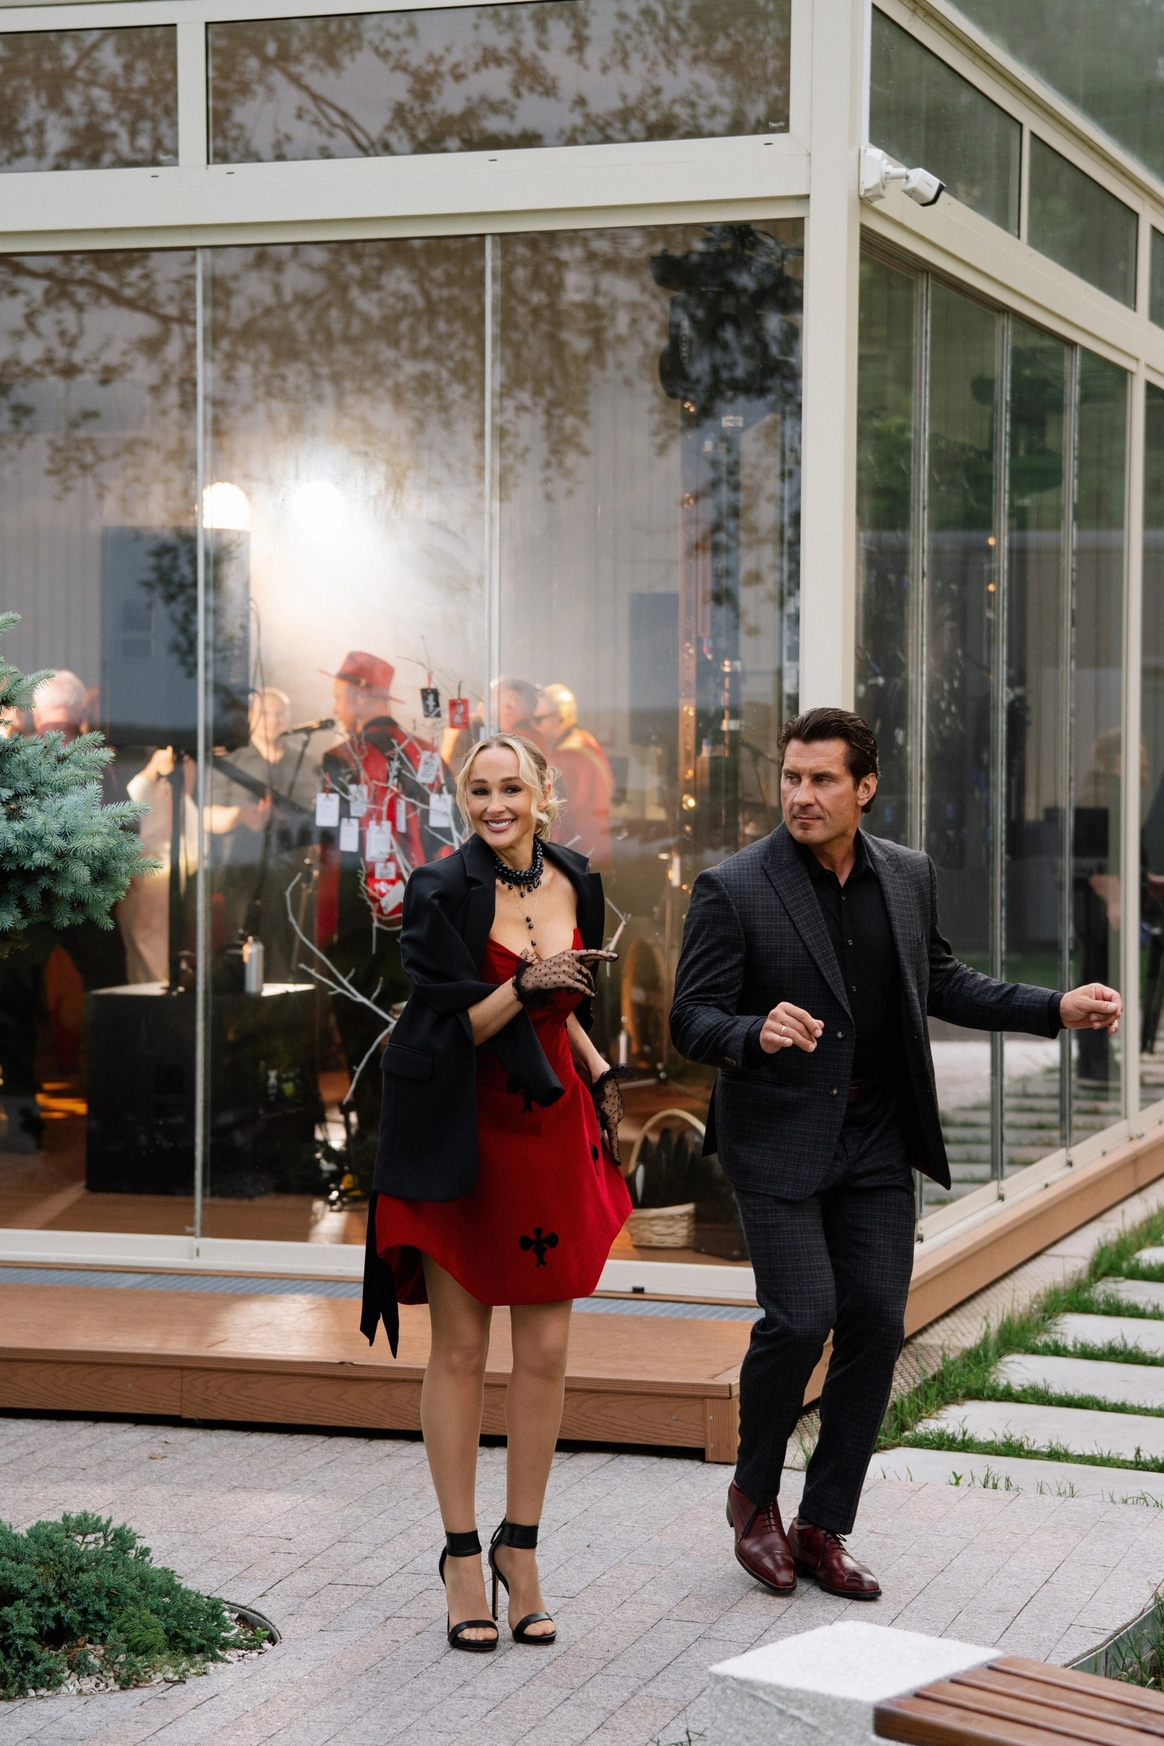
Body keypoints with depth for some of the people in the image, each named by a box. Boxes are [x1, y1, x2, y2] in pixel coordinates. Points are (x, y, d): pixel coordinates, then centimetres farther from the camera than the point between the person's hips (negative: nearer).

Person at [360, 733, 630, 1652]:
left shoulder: (574, 883, 6)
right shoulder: (441, 892, -11)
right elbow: (450, 1029, -14)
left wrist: (599, 1072, 10)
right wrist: (525, 986, -28)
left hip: (552, 1131, 4)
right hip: (462, 1137, -4)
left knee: (545, 1352, 5)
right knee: (460, 1351, 3)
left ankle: (521, 1549, 17)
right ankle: (463, 1555, 12)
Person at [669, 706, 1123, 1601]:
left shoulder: (909, 876, 4)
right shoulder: (733, 889, -10)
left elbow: (940, 983, 18)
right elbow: (693, 1020, -10)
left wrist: (1056, 1008, 9)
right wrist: (757, 1033, -32)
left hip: (875, 1144, 5)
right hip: (778, 1143, -5)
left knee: (875, 1327, 4)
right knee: (801, 1319, -13)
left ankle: (824, 1528, 17)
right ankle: (755, 1494, 14)